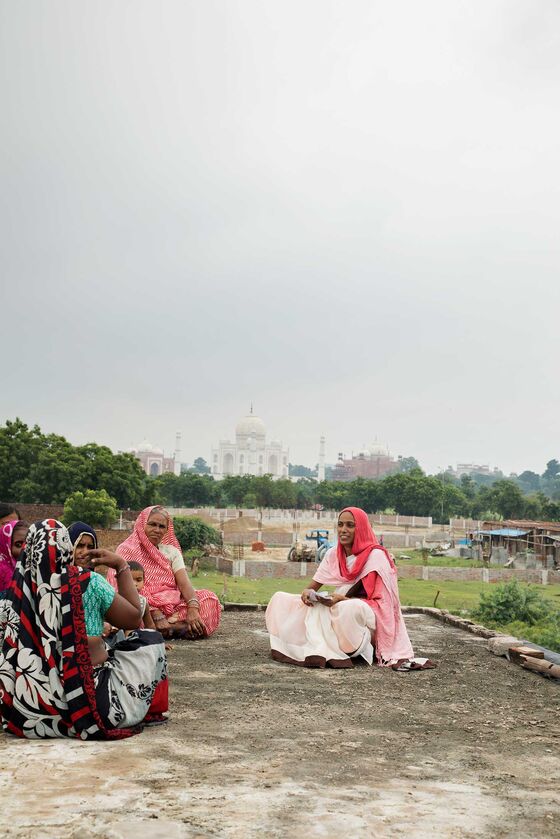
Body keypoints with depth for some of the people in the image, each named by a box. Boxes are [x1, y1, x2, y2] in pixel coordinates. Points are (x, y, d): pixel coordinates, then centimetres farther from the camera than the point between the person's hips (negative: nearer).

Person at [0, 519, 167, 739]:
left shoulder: (18, 590, -5)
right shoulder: (88, 583, -12)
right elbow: (134, 618, 1)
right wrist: (121, 566, 6)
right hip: (87, 701, -4)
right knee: (150, 640, 14)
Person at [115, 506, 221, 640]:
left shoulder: (171, 551, 14)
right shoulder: (127, 550, 0)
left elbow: (184, 583, -1)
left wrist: (193, 608, -22)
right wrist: (156, 615, -24)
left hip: (173, 606, 4)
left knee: (209, 599, -17)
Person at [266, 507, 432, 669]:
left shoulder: (375, 555, -11)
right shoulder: (333, 554, 6)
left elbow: (378, 598, -14)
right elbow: (312, 587, 9)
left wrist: (343, 599, -26)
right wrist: (307, 592, -16)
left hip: (368, 615, -6)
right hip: (339, 609, 6)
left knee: (347, 609, -43)